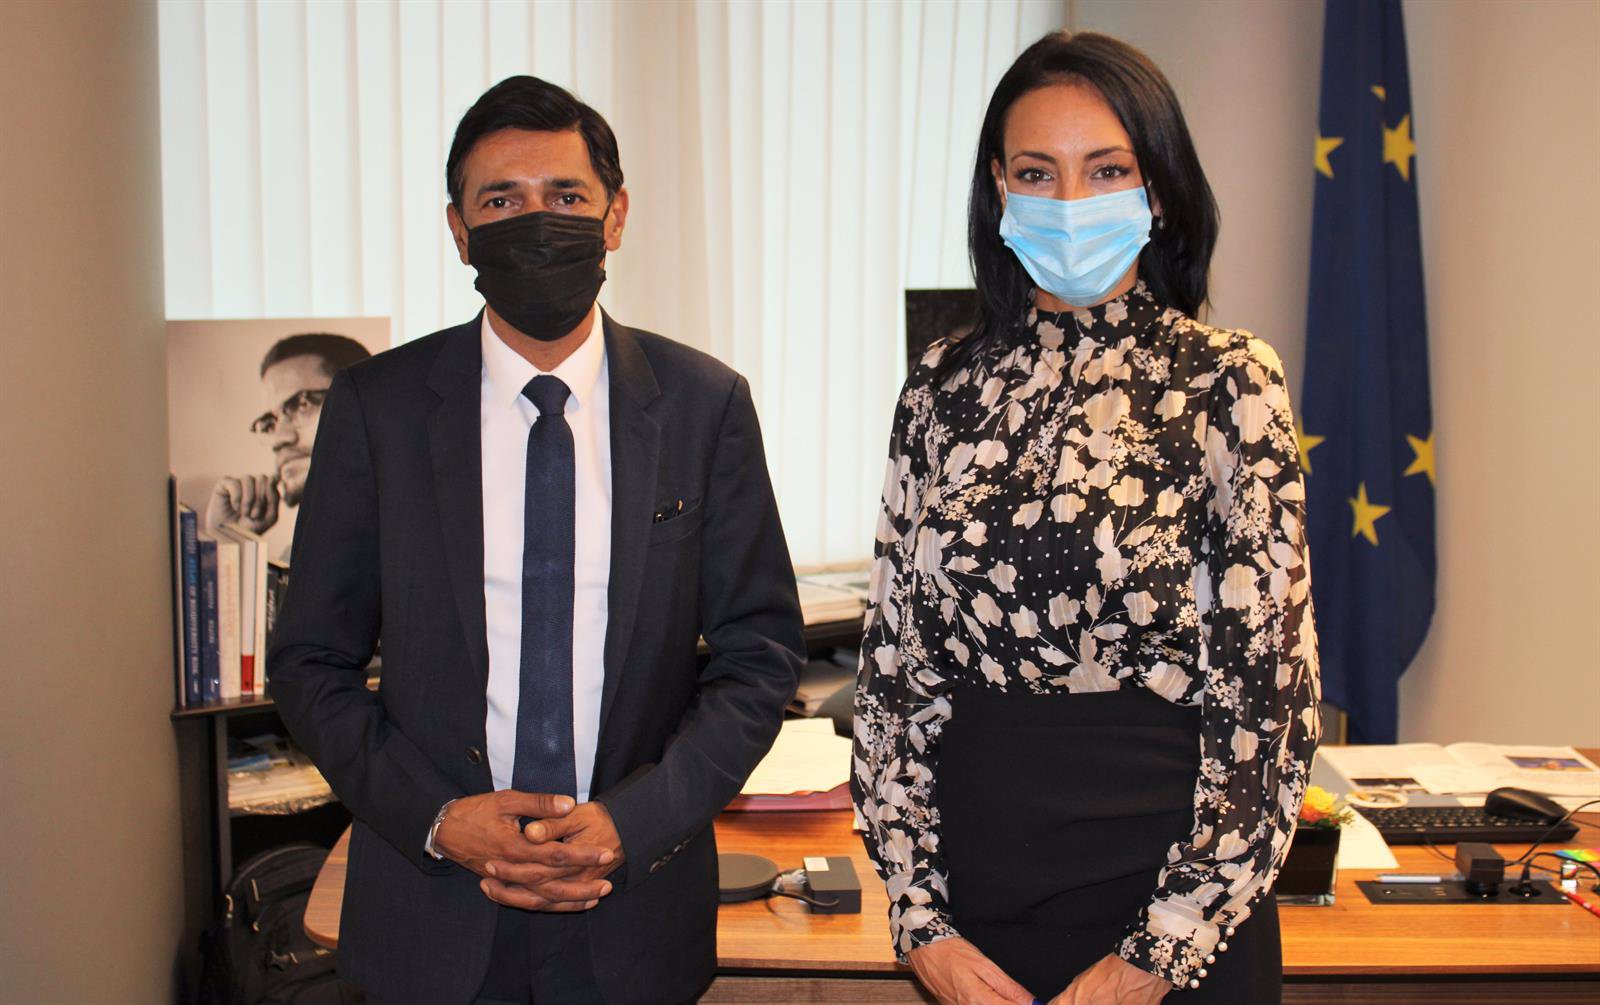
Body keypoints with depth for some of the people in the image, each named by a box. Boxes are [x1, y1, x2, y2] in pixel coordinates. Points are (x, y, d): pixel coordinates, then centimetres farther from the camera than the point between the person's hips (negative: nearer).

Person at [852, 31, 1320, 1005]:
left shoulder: (1226, 379, -8)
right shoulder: (945, 386, 2)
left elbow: (1271, 688, -9)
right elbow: (893, 660, 3)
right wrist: (923, 921, -3)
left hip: (1162, 876, -3)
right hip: (979, 887, 3)